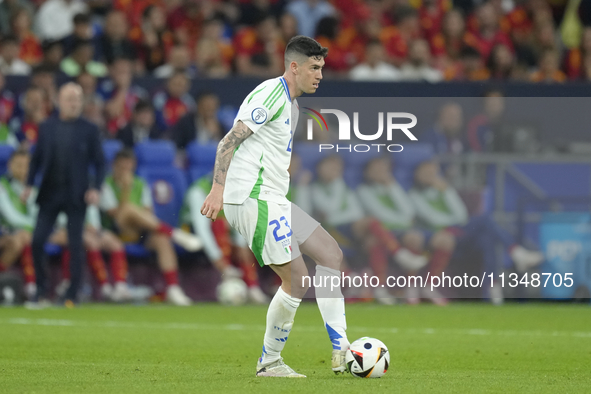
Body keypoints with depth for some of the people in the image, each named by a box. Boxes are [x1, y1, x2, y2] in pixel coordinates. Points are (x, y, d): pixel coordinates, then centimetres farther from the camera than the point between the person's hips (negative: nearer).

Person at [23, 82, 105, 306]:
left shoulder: (89, 130, 1)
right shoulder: (46, 128, 7)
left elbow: (99, 163, 2)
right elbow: (37, 158, 12)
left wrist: (95, 188, -10)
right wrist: (29, 185, 2)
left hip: (76, 196, -2)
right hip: (49, 193, 2)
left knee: (76, 245, -1)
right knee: (37, 241, -5)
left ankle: (72, 296, 7)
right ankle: (41, 290, 11)